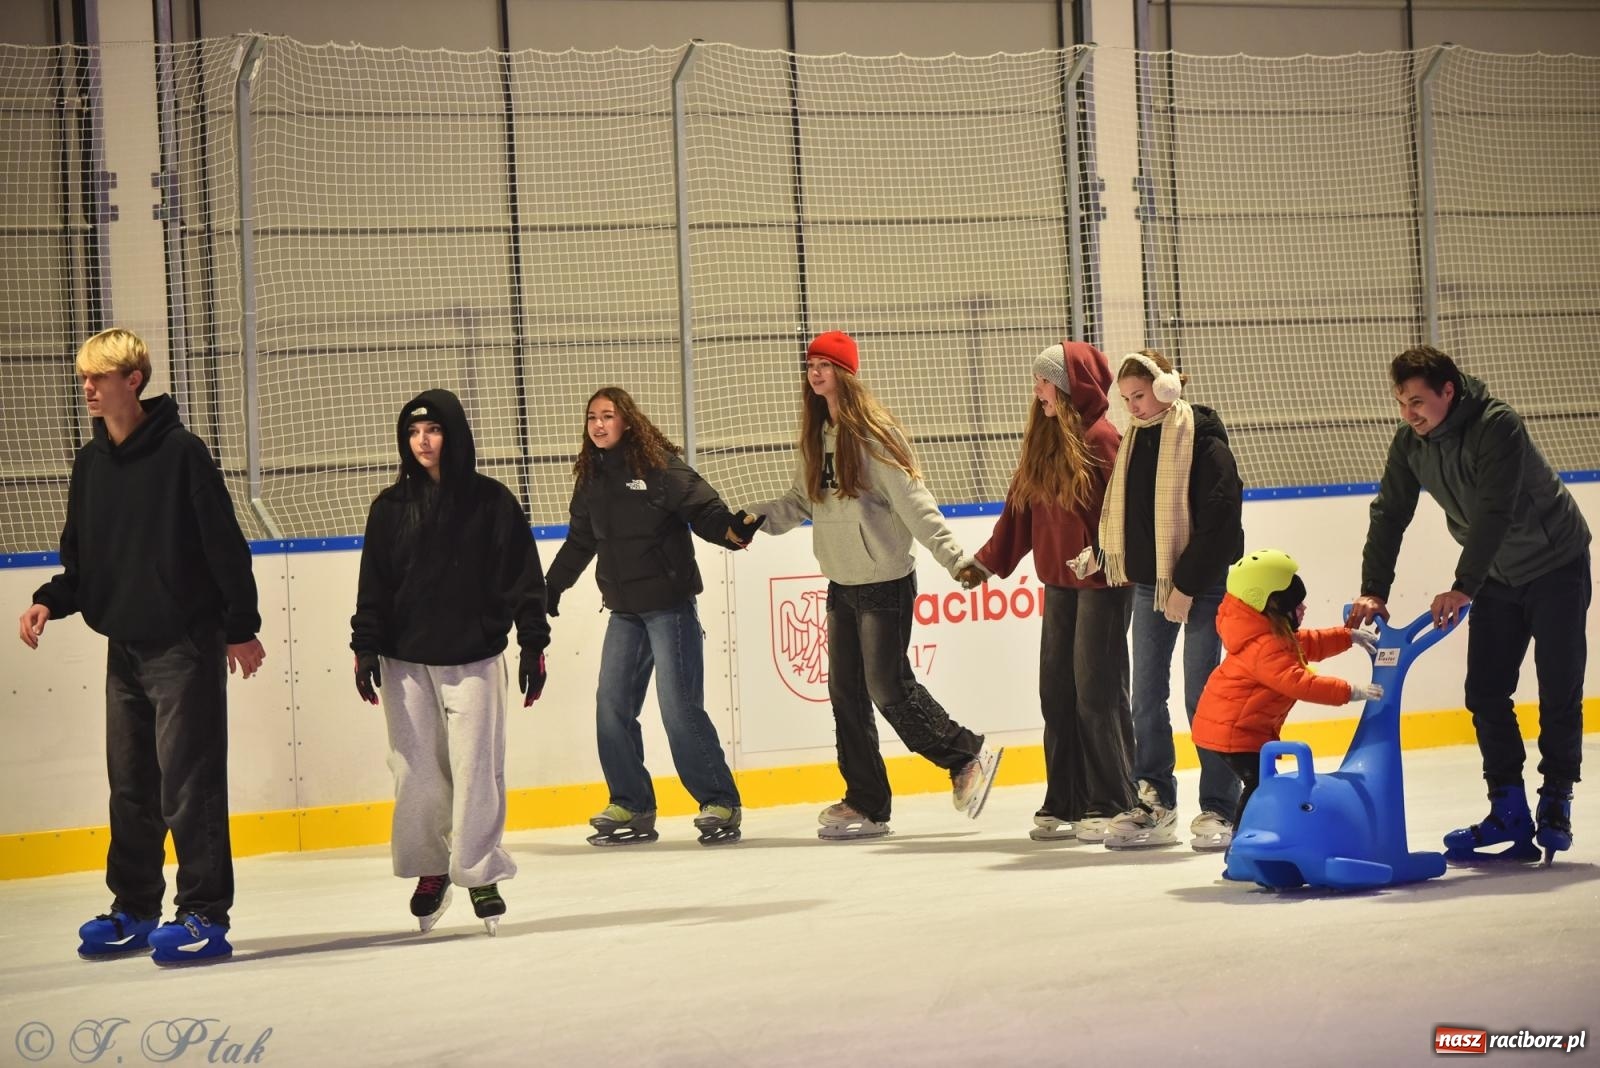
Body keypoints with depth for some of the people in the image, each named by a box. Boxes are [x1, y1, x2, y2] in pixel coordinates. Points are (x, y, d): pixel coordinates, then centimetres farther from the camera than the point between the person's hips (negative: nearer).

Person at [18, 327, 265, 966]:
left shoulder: (180, 452, -10)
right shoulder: (90, 465, 9)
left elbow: (225, 544, -9)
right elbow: (81, 562, 14)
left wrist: (241, 627, -9)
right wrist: (49, 602, -4)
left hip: (186, 647, -7)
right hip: (124, 649, 7)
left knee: (189, 786, -6)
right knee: (131, 787, 12)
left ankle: (205, 915, -1)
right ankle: (133, 911, 22)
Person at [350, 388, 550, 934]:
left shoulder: (491, 501, 0)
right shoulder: (391, 507, 5)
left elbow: (523, 577, 1)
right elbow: (373, 584, 7)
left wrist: (533, 643, -2)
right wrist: (366, 646, 0)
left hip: (474, 658, -2)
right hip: (406, 662, 2)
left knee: (476, 767, -4)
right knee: (417, 773, 3)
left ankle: (480, 873, 8)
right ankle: (430, 872, 20)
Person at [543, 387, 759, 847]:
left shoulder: (660, 466, -10)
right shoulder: (592, 478, 10)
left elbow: (705, 508, -15)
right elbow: (580, 542, 21)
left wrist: (732, 529, -35)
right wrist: (551, 588, 26)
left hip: (669, 605, -7)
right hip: (624, 610, 7)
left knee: (679, 706, -8)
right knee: (612, 704, 4)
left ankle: (720, 803, 2)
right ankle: (631, 806, 15)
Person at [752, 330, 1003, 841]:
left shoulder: (873, 432, -14)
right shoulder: (818, 435, 9)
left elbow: (913, 501, -17)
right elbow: (801, 500, 14)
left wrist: (953, 557, -23)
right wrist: (759, 516, -2)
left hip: (885, 582, -8)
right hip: (841, 583, 8)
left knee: (888, 687, -5)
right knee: (846, 691, 8)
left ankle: (967, 757, 15)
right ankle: (866, 803, 15)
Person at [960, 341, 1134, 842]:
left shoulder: (1100, 438, -12)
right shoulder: (1043, 441, 13)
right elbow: (1020, 509, 19)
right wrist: (989, 561, 20)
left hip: (1100, 582, -8)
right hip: (1059, 582, 8)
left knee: (1097, 693, -3)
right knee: (1057, 692, 8)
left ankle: (1111, 804, 6)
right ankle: (1063, 804, 14)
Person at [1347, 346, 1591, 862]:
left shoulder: (1498, 426, -29)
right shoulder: (1410, 443, -8)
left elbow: (1494, 512, -35)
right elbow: (1389, 514, -9)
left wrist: (1463, 587, -39)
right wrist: (1373, 589, -19)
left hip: (1557, 565, -6)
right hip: (1498, 576, 6)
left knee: (1559, 689, -4)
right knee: (1485, 692, 0)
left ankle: (1555, 804, 6)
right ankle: (1509, 812, 5)